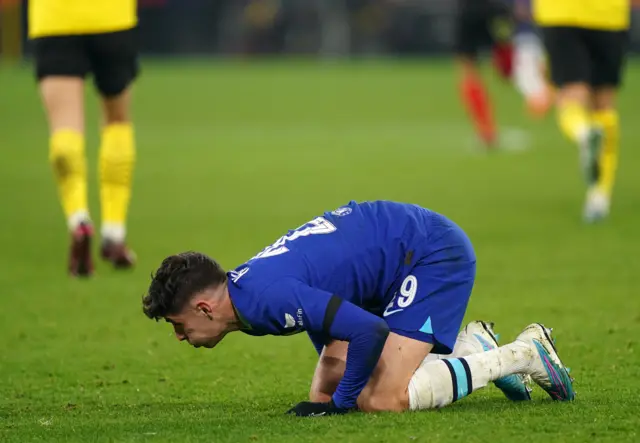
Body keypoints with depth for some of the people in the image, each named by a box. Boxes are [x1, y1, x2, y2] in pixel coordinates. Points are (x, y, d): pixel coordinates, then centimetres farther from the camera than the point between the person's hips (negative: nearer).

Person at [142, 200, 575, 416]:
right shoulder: (243, 287, 2)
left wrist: (341, 401, -18)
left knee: (381, 400, -18)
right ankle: (471, 346, 15)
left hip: (434, 253, -10)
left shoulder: (264, 297, -29)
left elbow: (369, 332, -33)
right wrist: (326, 396, 13)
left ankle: (525, 352, -4)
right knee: (325, 393, 5)